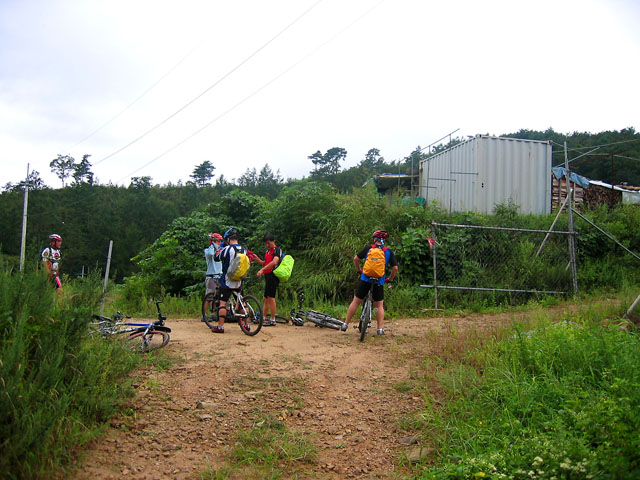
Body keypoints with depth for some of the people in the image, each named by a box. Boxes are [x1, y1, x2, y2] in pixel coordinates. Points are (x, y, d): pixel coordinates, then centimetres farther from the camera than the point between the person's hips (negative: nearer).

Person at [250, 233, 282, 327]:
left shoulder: (277, 250, -8)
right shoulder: (267, 251, 20)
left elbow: (274, 262, -24)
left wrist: (262, 270, -28)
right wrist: (257, 259, 5)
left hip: (273, 276, -9)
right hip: (268, 276, 9)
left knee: (271, 297, -10)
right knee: (265, 299, 13)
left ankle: (273, 320, -7)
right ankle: (265, 319, 21)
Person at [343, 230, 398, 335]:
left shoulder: (368, 248, 3)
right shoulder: (388, 252, 3)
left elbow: (356, 259, 6)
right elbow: (395, 268, 0)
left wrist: (359, 270, 22)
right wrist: (390, 279, 16)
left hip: (365, 279, 0)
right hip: (379, 282, 0)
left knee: (356, 302, 10)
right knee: (379, 305, 13)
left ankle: (345, 324, 12)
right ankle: (380, 329, 7)